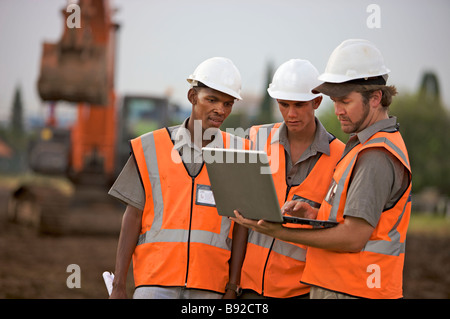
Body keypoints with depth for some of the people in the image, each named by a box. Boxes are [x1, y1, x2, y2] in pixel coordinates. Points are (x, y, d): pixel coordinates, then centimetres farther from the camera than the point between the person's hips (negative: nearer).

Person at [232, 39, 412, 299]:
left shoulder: (377, 156, -16)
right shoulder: (366, 146, 18)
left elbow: (353, 238, -21)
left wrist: (281, 232, -17)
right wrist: (314, 214, 3)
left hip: (350, 291, -10)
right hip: (333, 286, 10)